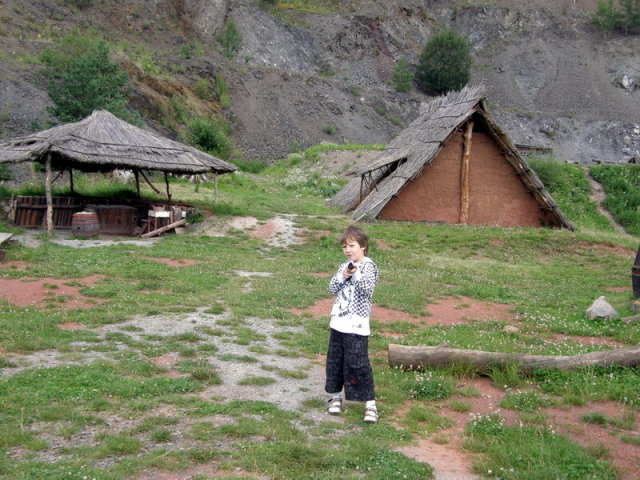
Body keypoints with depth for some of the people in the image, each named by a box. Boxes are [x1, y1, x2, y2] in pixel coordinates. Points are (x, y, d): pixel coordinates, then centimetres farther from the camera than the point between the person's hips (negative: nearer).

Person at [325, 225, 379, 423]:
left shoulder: (368, 266, -6)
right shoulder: (344, 266, 12)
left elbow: (367, 290, -17)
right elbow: (333, 289, 5)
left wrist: (356, 274, -25)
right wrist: (342, 276, -11)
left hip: (357, 325, -6)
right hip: (338, 323, 7)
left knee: (358, 363, -6)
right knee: (335, 360, 13)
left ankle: (370, 403, 2)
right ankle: (336, 396, 29)